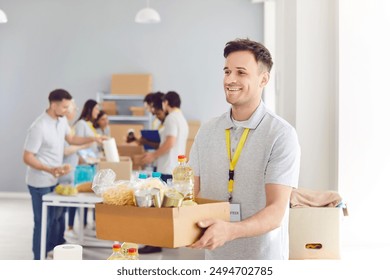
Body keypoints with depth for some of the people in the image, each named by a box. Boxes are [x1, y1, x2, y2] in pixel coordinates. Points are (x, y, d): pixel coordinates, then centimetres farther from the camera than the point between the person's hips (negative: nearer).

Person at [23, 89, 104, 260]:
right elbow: (27, 158, -23)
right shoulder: (39, 127, -26)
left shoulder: (61, 120, 0)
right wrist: (50, 170, -36)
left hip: (55, 180, 8)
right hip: (40, 183, -8)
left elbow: (71, 139, 18)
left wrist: (93, 139, 4)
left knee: (57, 218, 19)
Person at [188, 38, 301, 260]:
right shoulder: (207, 132, 3)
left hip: (262, 258, -4)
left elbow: (276, 212, -19)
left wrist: (230, 230, -36)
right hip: (214, 257, 4)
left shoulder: (281, 135, -13)